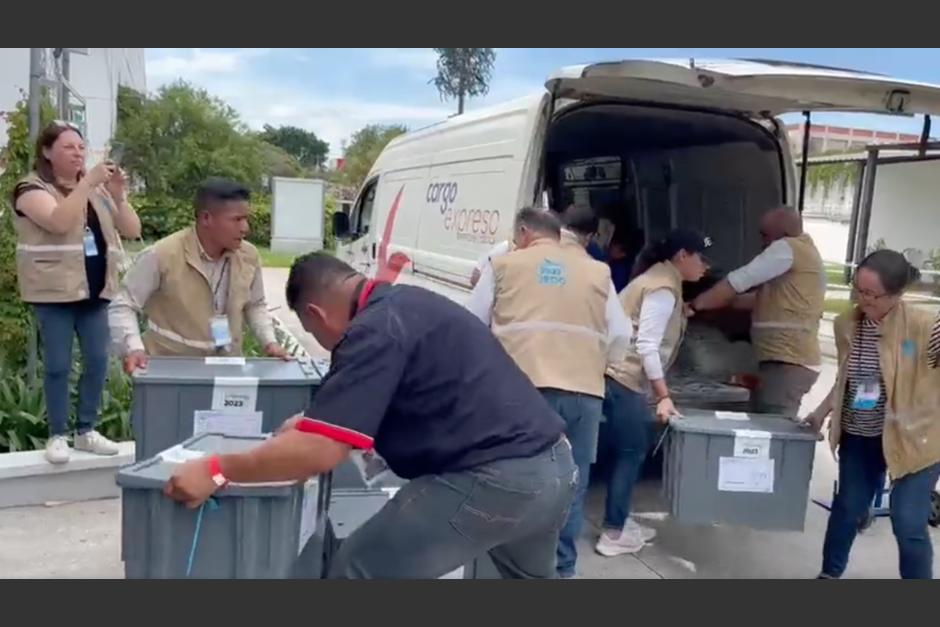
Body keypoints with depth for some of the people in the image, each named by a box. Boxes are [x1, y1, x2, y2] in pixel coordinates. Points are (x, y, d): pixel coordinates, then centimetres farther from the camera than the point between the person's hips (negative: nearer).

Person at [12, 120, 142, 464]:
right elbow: (60, 222, -22)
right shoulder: (32, 188, -3)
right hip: (55, 291, -5)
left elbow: (132, 231, 9)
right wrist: (87, 182, -21)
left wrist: (118, 195, -5)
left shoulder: (96, 189, 15)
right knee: (58, 365, -2)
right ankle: (57, 436, 10)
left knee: (98, 361, 5)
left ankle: (86, 431, 18)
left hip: (94, 289, 5)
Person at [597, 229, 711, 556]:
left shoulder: (661, 281, 19)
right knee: (631, 452, -2)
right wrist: (664, 396, -21)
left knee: (633, 449, 15)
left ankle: (619, 522, 23)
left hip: (622, 375, 10)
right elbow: (646, 346, -20)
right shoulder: (663, 288, -13)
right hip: (623, 377, -10)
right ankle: (614, 534, 4)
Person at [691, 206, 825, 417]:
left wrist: (696, 303, -3)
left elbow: (739, 280, -10)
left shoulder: (788, 248, -8)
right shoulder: (802, 252, 23)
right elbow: (762, 298, 24)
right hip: (788, 362, 10)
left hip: (789, 364, -10)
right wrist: (724, 302, 18)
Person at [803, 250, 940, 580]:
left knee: (908, 524, -2)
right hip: (859, 435, 5)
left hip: (913, 438, -4)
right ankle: (830, 573, 40)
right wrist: (822, 411, 10)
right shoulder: (846, 324, -4)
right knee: (848, 507, 18)